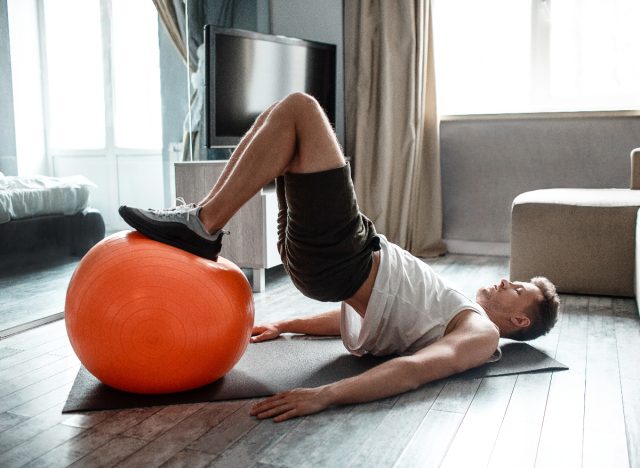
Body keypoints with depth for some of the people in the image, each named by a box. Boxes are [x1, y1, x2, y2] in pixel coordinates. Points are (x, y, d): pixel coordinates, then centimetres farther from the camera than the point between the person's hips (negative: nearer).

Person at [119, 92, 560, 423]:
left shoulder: (482, 333, -1)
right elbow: (362, 312, 27)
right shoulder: (461, 312, 25)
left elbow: (416, 369, -24)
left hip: (341, 262, -8)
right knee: (282, 120, 9)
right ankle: (202, 222, 4)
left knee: (298, 108, -13)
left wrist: (325, 395, -41)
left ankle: (203, 225, -13)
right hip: (351, 274, 8)